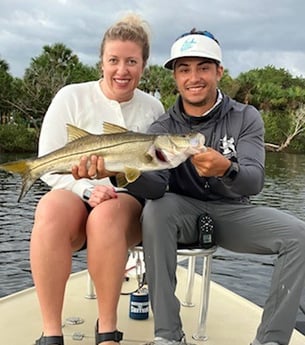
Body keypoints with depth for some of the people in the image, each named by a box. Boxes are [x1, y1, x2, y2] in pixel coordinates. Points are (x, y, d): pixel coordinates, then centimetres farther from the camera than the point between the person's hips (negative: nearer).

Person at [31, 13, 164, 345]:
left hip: (130, 203, 1)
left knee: (107, 214, -37)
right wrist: (89, 188, -20)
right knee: (52, 208, -36)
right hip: (74, 196, 0)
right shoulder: (71, 97, 2)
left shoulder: (153, 108, 6)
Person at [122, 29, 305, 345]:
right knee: (155, 210, -32)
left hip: (233, 212, 1)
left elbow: (254, 181, -24)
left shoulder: (245, 118, -8)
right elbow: (157, 186, -23)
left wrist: (226, 170, -48)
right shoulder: (163, 128, -6)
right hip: (185, 212, 0)